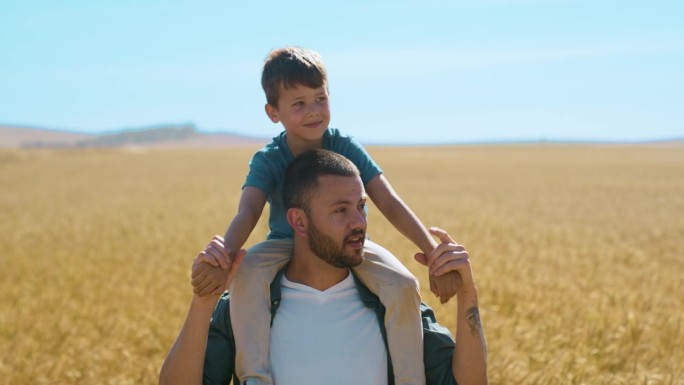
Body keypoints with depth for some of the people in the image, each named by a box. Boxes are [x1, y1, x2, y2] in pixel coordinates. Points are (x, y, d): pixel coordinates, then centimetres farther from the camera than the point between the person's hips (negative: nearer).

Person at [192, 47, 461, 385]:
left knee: (404, 285, -28)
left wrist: (434, 254, -31)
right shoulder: (267, 161, -15)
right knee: (247, 273, -34)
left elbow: (391, 204, -19)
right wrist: (225, 256, -54)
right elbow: (247, 213, -31)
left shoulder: (347, 148, -14)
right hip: (287, 245, 0)